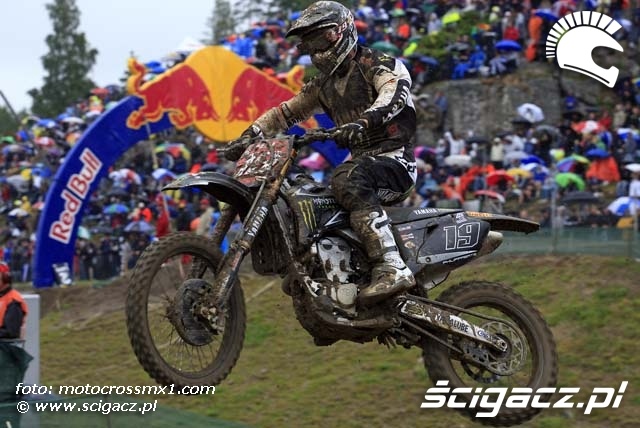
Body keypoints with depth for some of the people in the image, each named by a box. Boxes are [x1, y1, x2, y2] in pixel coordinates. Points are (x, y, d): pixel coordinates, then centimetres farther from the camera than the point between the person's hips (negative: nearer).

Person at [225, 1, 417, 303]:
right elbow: (286, 112, 22)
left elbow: (396, 91, -26)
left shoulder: (376, 64, -6)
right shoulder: (323, 85, 20)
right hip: (362, 161, 8)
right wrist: (248, 136, 7)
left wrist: (364, 121, -44)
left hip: (395, 159, -8)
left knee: (347, 180, -39)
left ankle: (392, 269, -47)